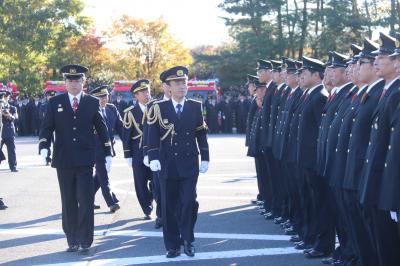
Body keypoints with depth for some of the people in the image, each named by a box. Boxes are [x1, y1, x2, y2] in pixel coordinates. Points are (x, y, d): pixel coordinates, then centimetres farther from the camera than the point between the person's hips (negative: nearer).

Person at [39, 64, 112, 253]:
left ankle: (85, 241, 1)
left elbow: (102, 129, 9)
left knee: (86, 202, -6)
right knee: (68, 203, 7)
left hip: (85, 160, -1)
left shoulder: (92, 103, 5)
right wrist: (44, 147, -15)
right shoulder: (55, 103, 6)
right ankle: (72, 241, 14)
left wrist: (107, 153, 8)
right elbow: (46, 127, 2)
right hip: (63, 160, 1)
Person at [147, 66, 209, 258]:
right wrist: (153, 158, -12)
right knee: (169, 206, 3)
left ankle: (188, 240, 11)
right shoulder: (159, 108, 0)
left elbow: (201, 134, 7)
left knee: (189, 202, -6)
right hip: (167, 165, 0)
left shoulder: (195, 107, 4)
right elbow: (153, 135, -2)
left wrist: (205, 158, 4)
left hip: (189, 165, 1)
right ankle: (172, 245, 11)